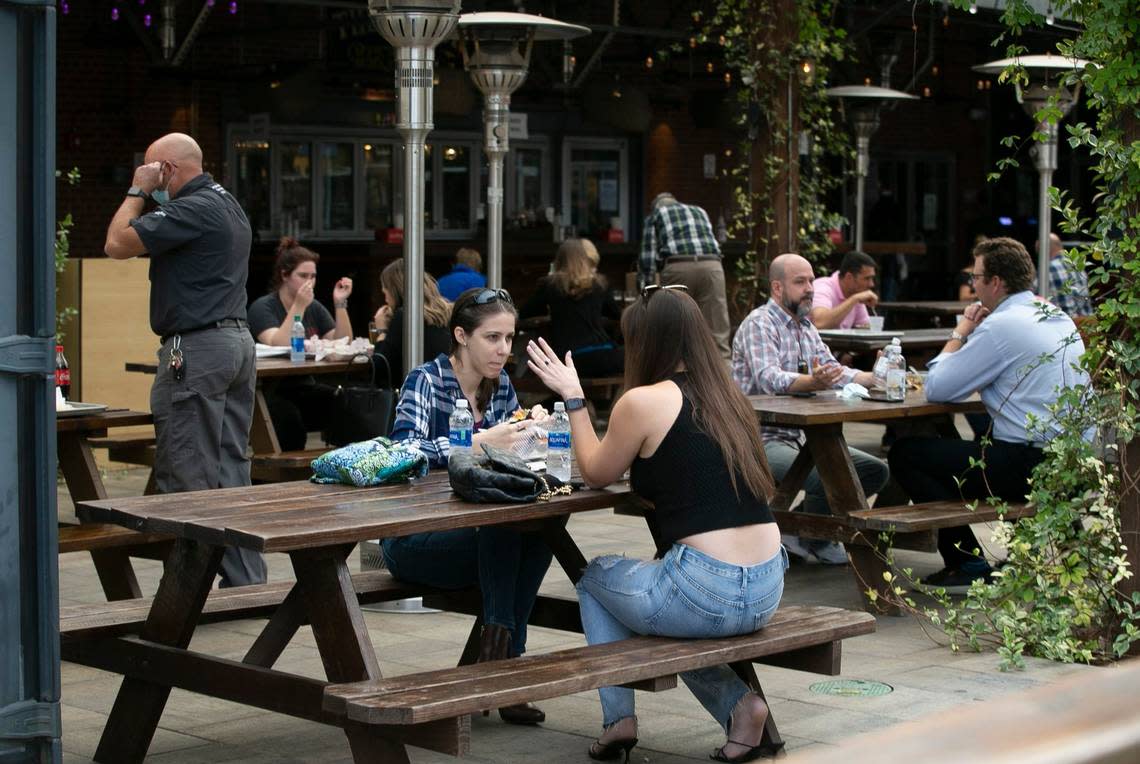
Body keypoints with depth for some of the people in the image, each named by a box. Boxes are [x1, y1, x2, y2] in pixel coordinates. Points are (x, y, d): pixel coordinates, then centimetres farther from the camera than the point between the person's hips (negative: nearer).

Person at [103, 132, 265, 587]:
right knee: (232, 471, 11)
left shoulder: (192, 209, -15)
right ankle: (245, 579, 14)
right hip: (237, 341, 10)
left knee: (185, 478, -6)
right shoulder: (229, 205, 18)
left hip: (197, 348, -10)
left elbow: (118, 244, -16)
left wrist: (137, 192, -7)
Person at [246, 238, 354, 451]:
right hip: (271, 391, -5)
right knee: (290, 417, -37)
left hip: (305, 388, 5)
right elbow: (279, 345, -21)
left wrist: (340, 304, -4)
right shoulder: (263, 307, -3)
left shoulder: (314, 308, 15)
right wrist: (298, 307, -24)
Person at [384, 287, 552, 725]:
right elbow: (404, 449, -29)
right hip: (413, 540, -6)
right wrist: (483, 441, -39)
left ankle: (505, 655, -21)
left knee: (542, 524, -24)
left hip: (468, 534, 6)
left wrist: (532, 429, -8)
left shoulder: (500, 384, 5)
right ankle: (499, 639, -23)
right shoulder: (426, 380, -13)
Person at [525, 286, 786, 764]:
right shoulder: (726, 396, 11)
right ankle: (738, 704, 16)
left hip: (706, 594, -6)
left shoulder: (644, 401, -9)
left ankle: (619, 719, 21)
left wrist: (573, 396, 15)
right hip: (767, 592, 6)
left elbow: (595, 475, 8)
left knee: (596, 579, 25)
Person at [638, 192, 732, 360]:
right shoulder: (699, 211, 34)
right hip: (711, 265, 2)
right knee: (717, 332, -2)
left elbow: (647, 258, 16)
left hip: (679, 266, -2)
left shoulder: (655, 215, 23)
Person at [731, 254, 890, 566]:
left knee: (876, 470, -1)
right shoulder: (759, 324, -12)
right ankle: (814, 542, -2)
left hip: (801, 437, 9)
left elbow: (835, 372, 20)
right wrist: (813, 382, -47)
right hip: (764, 439, -9)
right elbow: (770, 379, -28)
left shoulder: (806, 327, 18)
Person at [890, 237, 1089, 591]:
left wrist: (960, 333, 3)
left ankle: (969, 566, 0)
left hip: (1033, 466, -10)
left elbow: (935, 388, -11)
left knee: (905, 455, -2)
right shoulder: (1059, 318, 13)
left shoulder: (1001, 326, -15)